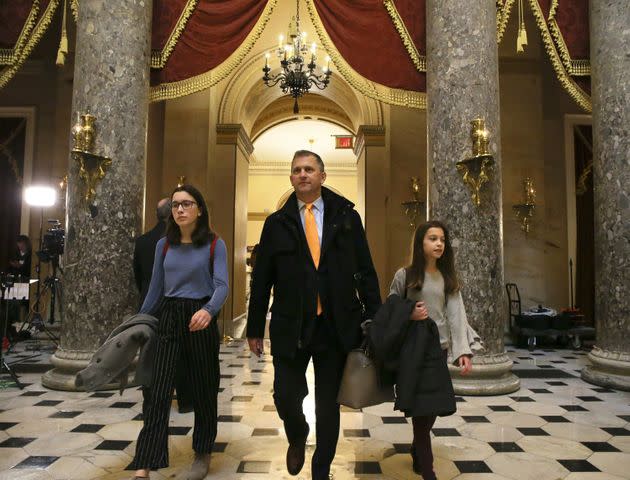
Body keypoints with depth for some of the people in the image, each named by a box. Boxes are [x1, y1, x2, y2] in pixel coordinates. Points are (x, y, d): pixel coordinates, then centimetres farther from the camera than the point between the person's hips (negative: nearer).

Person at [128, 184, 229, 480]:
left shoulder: (214, 244, -6)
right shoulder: (164, 245, 6)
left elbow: (222, 285, -16)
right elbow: (155, 289, 14)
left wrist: (208, 310, -35)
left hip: (200, 320, -2)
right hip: (167, 318, 3)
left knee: (203, 389, 10)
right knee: (158, 393, -4)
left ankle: (203, 455, 30)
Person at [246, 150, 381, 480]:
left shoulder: (347, 217, 3)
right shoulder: (276, 223, 3)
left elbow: (365, 271, 4)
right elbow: (261, 280, 5)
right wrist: (255, 329, 5)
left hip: (337, 326, 0)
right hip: (290, 327, 0)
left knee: (328, 405, 10)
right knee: (286, 397, 2)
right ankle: (297, 438, 38)